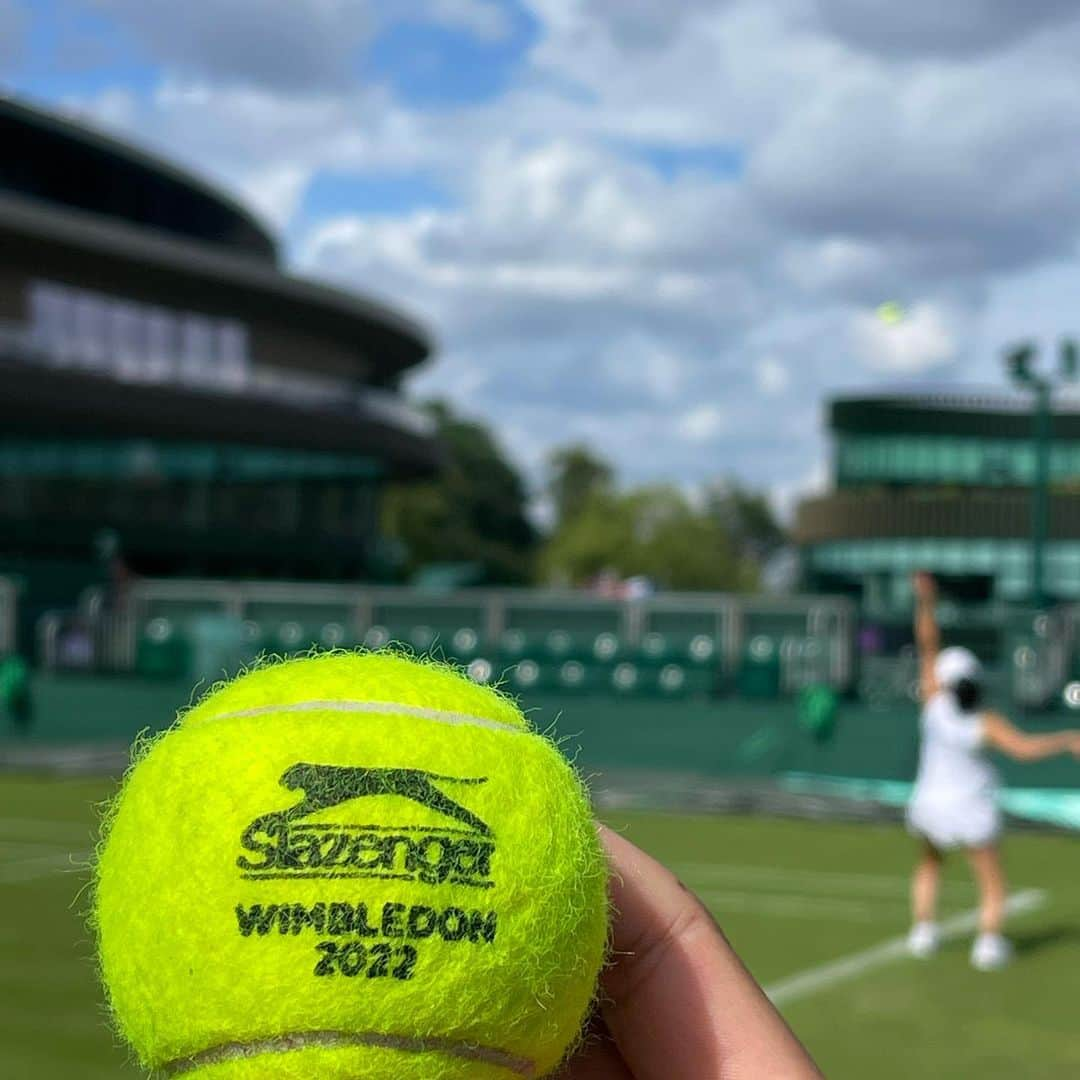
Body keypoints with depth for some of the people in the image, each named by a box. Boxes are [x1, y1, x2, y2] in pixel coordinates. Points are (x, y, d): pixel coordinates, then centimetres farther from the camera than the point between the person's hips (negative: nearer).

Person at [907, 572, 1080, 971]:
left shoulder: (935, 703, -16)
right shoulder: (986, 723, -22)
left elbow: (928, 644, -16)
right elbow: (1024, 747, -37)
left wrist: (926, 601, -18)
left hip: (930, 804, 3)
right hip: (973, 808, -3)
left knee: (929, 864, 28)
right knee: (992, 884, 9)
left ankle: (922, 930, 20)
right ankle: (989, 941, -7)